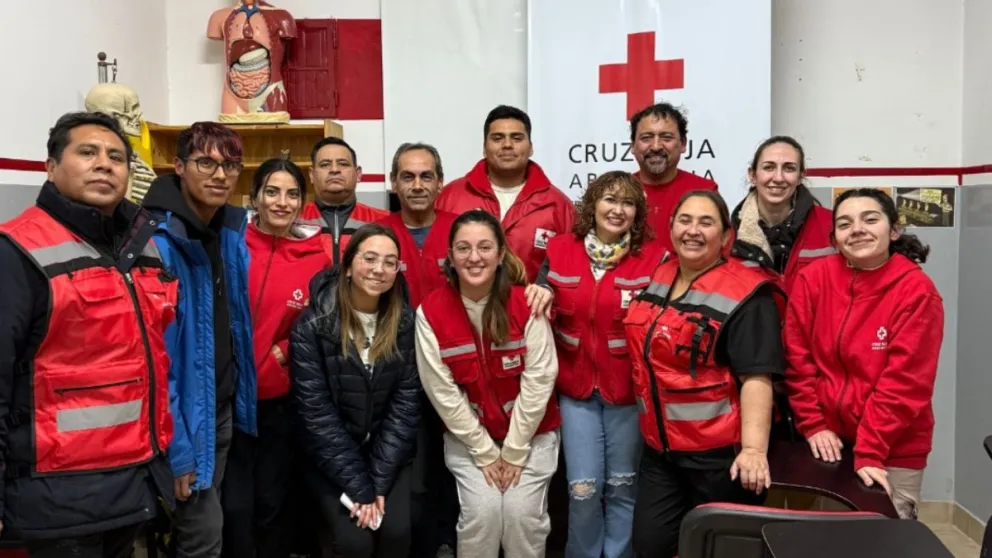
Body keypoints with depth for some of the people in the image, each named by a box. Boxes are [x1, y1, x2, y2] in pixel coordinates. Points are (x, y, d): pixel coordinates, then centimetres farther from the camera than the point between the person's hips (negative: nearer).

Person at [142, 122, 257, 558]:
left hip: (223, 405, 7)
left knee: (201, 520, 20)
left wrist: (237, 397, 7)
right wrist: (174, 446, -20)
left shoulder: (231, 232, 3)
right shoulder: (158, 241, -20)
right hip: (184, 413, -7)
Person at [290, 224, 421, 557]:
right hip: (331, 458, -2)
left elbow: (406, 405, -6)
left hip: (388, 455, 2)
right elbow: (317, 414, -15)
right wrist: (359, 488, -17)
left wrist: (378, 482, -13)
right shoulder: (312, 326, -14)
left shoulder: (406, 323, -5)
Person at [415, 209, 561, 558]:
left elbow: (538, 380, -13)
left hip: (531, 433, 0)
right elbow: (442, 391, -11)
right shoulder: (431, 312, -13)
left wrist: (514, 451, -12)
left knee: (523, 513, -11)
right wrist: (484, 451, -10)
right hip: (467, 438, 0)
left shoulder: (527, 304, -14)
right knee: (482, 511, -14)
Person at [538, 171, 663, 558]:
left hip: (628, 389, -1)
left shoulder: (653, 257, -7)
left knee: (623, 486, 11)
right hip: (575, 386, 1)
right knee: (582, 489, 3)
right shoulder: (559, 251, -1)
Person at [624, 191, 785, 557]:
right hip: (659, 448, 6)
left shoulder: (744, 294, -13)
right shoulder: (656, 278, 7)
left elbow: (756, 377, -20)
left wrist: (753, 448, -27)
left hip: (720, 452, -6)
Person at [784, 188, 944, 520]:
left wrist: (869, 452, -19)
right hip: (828, 443, 3)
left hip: (893, 451, -2)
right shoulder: (813, 278, -5)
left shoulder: (917, 291, -12)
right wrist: (813, 424, -7)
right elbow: (798, 358, -2)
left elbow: (905, 380, -16)